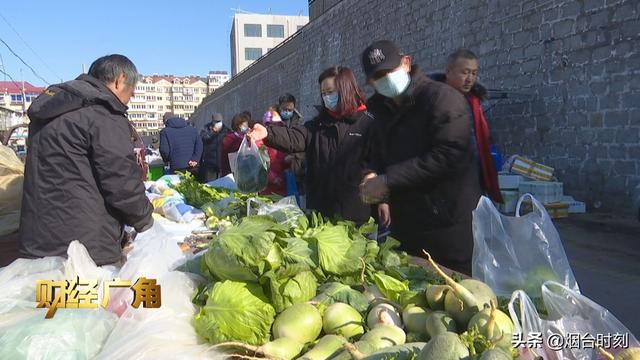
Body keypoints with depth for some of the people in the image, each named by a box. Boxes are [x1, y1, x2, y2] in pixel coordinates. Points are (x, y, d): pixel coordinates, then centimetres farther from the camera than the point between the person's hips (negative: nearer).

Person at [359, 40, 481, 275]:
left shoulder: (442, 98, -12)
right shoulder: (382, 108, 13)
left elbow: (449, 156, -23)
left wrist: (389, 180, -20)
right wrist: (375, 178, -2)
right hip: (404, 227, 8)